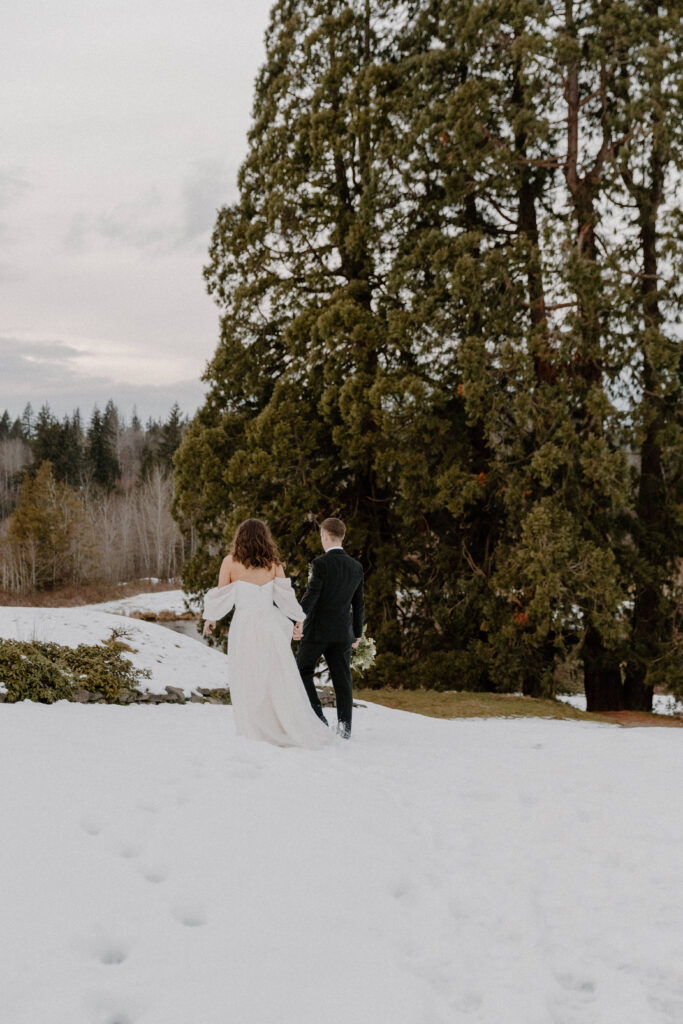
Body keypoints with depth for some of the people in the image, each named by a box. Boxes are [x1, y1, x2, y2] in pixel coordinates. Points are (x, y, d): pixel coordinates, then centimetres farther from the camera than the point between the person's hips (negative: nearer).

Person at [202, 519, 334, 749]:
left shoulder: (231, 562, 0)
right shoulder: (273, 563, 5)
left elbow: (221, 596, 2)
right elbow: (284, 593, -3)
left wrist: (210, 618, 16)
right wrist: (297, 617, 6)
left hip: (244, 625, -2)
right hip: (270, 623, 2)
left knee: (248, 682, 6)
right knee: (280, 679, 5)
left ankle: (254, 733, 5)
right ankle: (300, 730, 0)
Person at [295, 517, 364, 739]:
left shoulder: (321, 563, -11)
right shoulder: (356, 567, 7)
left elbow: (311, 595, -20)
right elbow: (358, 604, 13)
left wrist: (297, 621, -23)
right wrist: (357, 633, 22)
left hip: (317, 630, -5)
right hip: (343, 632, 5)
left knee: (303, 671, 11)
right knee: (342, 678, 6)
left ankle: (316, 716, 1)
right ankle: (344, 725, 1)